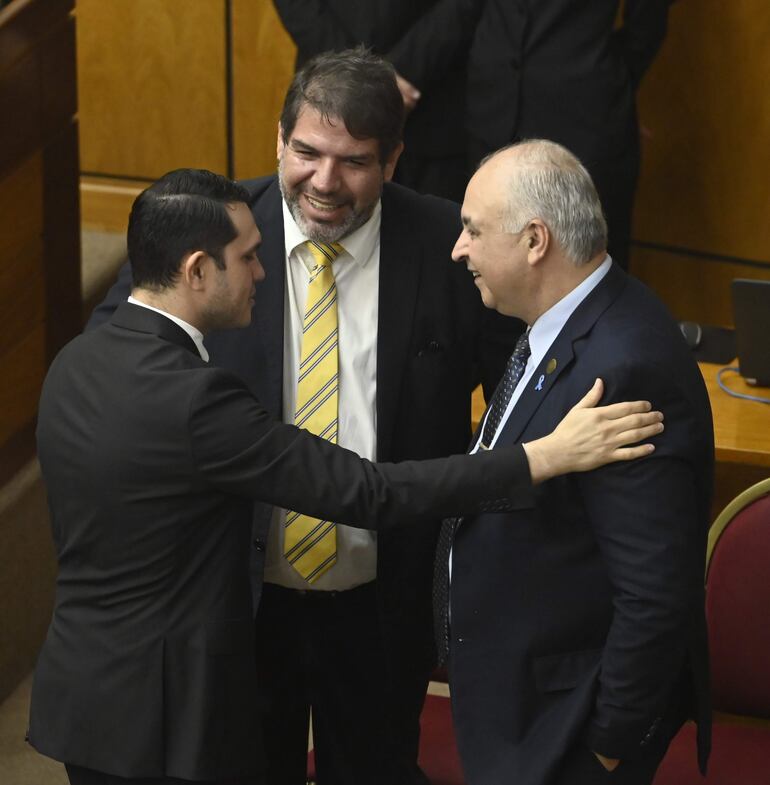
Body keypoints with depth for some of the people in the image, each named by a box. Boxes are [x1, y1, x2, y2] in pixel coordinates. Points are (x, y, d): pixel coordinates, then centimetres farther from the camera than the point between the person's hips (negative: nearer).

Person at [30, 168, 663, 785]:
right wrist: (549, 456, -26)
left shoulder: (76, 364, 0)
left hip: (82, 691, 8)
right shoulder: (191, 398, -26)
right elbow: (367, 494, -27)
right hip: (169, 717, -8)